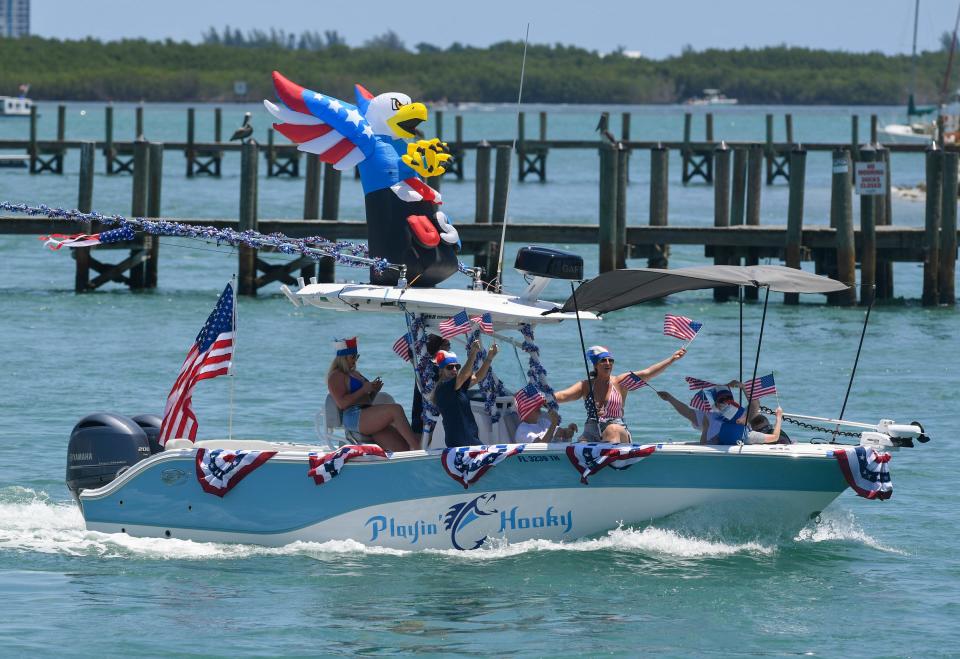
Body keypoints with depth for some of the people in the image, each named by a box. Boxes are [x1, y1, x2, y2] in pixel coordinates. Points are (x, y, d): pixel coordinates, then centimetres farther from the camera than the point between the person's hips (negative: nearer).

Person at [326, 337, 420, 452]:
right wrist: (364, 390, -12)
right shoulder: (336, 376, 0)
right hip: (353, 418, -10)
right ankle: (416, 446, -31)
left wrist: (373, 391, 12)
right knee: (396, 410, -28)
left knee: (403, 447, -10)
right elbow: (342, 403, -14)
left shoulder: (354, 373, 29)